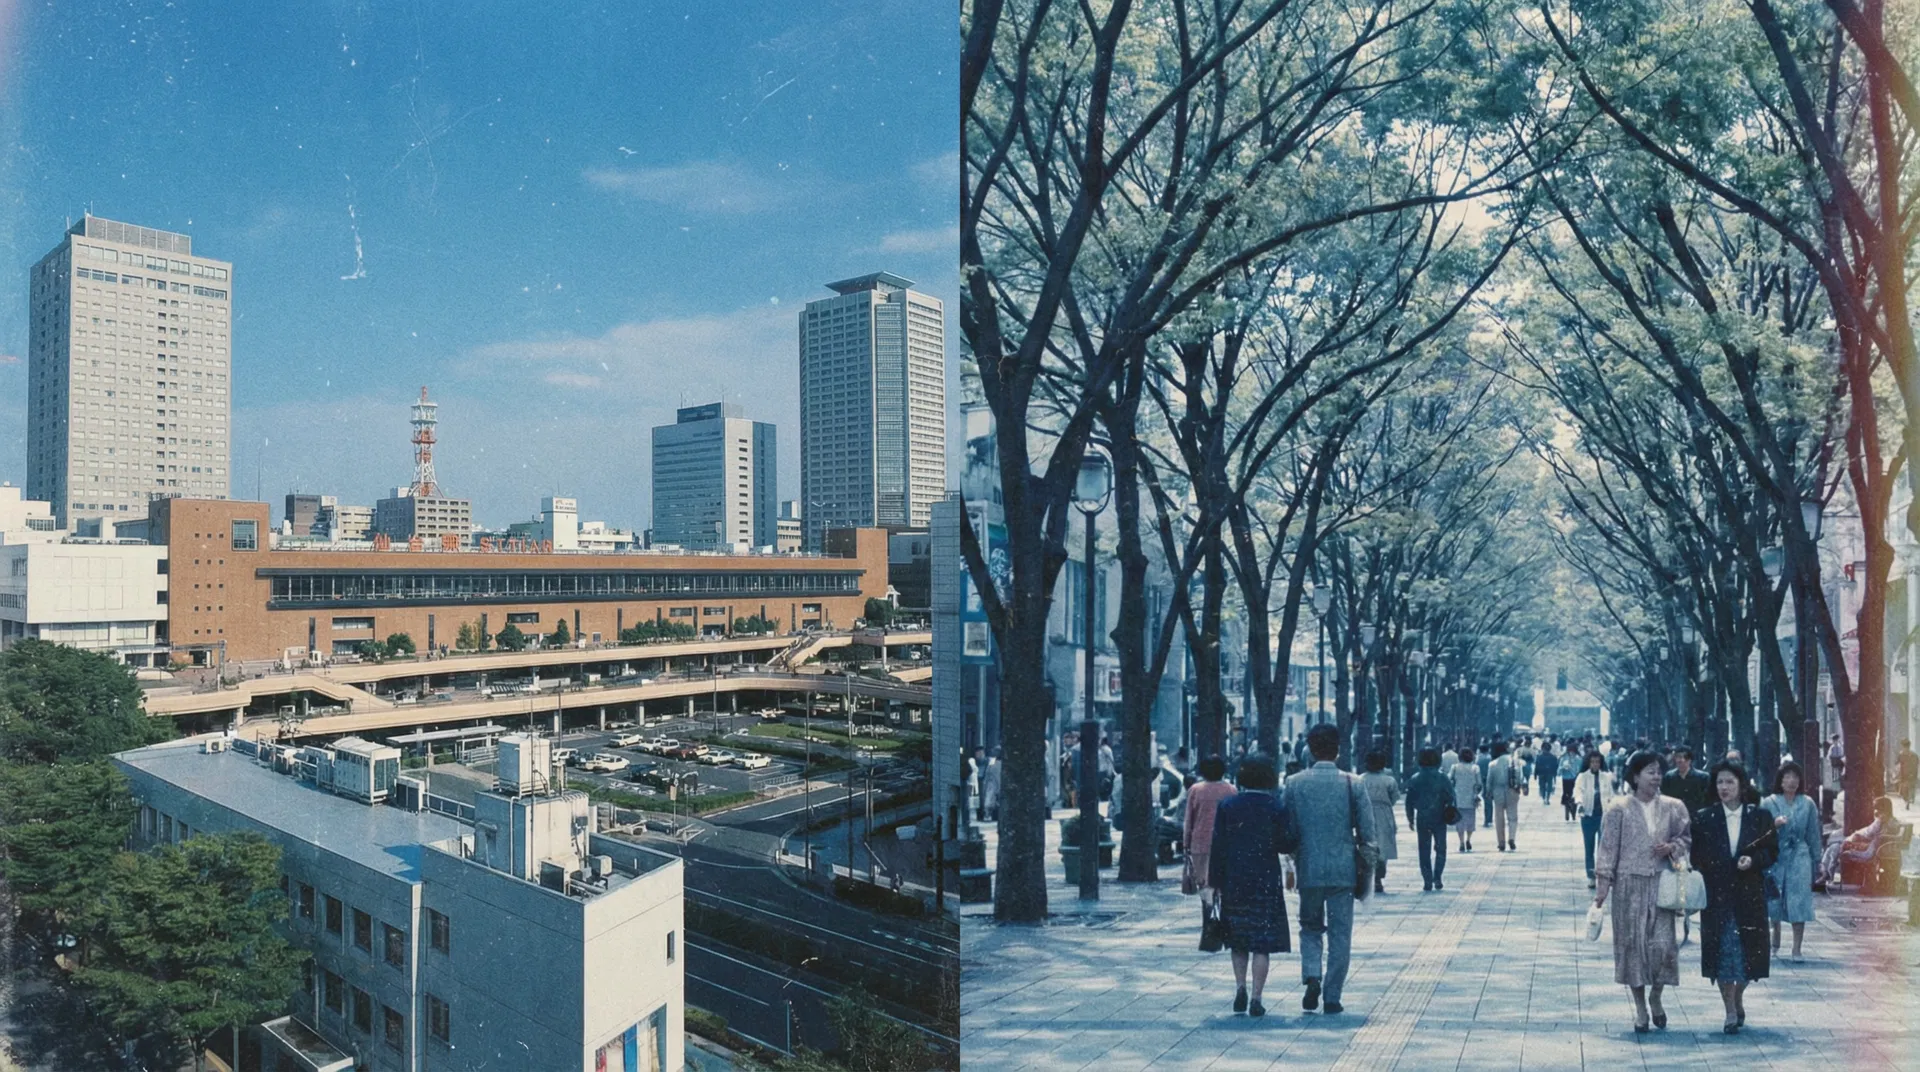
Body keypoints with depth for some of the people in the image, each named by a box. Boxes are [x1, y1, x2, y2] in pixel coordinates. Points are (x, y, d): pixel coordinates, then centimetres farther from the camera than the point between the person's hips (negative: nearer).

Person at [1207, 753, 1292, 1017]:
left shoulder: (1227, 805, -3)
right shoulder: (1277, 807, -6)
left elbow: (1217, 845, -3)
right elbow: (1286, 844, -6)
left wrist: (1214, 882, 2)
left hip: (1233, 881, 2)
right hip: (1266, 882, -1)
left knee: (1238, 939, 18)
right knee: (1262, 942, 4)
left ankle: (1240, 988, 9)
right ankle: (1255, 998, 1)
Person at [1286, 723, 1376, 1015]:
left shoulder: (1294, 783, -3)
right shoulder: (1352, 784, -5)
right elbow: (1367, 831, -3)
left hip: (1309, 870, 1)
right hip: (1344, 870, -1)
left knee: (1310, 928, 17)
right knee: (1340, 934, 9)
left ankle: (1311, 976, -6)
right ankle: (1333, 996, 10)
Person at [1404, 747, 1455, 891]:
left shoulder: (1415, 779, -1)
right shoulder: (1443, 778, -3)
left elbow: (1409, 801, 1)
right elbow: (1451, 798, -5)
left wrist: (1410, 819, 9)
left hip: (1422, 819, 1)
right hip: (1439, 819, -1)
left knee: (1424, 851, 7)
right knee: (1440, 849, 13)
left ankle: (1427, 882, 4)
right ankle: (1437, 877, 0)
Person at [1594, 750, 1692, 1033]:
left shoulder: (1673, 807, 5)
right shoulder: (1619, 810, -2)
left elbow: (1687, 837, 14)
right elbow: (1608, 848, -2)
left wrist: (1672, 847, -8)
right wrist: (1603, 883, -8)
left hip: (1662, 884, 2)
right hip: (1629, 885, -1)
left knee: (1663, 944, -6)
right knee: (1632, 944, 2)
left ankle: (1655, 997, 21)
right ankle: (1640, 1008, 16)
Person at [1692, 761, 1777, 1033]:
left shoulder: (1760, 817, 3)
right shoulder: (1703, 818, 1)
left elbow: (1772, 850, 4)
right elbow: (1695, 855, 4)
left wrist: (1753, 860, -12)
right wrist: (1705, 869, -11)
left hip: (1749, 895, 1)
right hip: (1716, 896, -1)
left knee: (1748, 950, 6)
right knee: (1722, 951, -1)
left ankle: (1738, 998, 31)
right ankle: (1731, 1011, 9)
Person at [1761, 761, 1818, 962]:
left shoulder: (1807, 804, 6)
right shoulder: (1768, 803, 2)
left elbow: (1813, 834, 11)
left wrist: (1816, 860, 11)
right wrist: (1774, 824, -17)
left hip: (1800, 857, 0)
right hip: (1775, 857, 0)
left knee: (1799, 903, -6)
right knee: (1773, 902, 4)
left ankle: (1796, 950, -2)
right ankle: (1774, 942, 24)